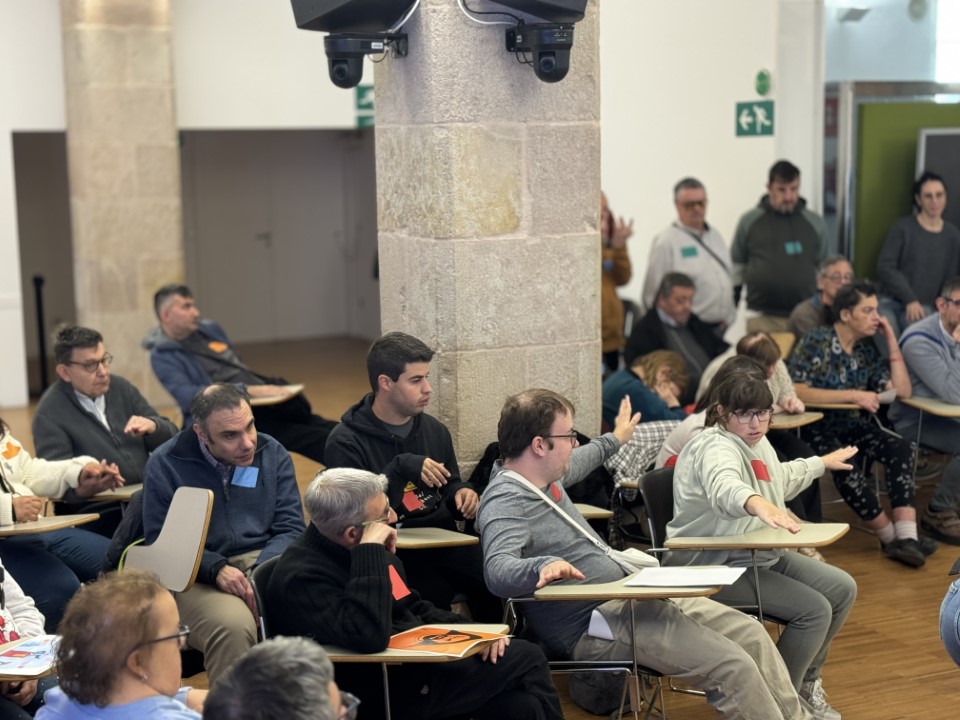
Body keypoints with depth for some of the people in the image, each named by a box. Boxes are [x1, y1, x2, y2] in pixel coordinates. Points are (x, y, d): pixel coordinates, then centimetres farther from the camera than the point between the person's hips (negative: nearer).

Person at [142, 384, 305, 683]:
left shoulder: (272, 453, 10)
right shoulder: (165, 464, 1)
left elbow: (290, 529, 7)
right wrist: (217, 569, -17)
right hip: (199, 576, -2)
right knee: (233, 627, -37)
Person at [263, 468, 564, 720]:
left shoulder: (362, 552, 7)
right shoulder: (301, 578, -22)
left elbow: (415, 609, 19)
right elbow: (369, 637, -36)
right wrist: (371, 553, -31)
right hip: (388, 690, -8)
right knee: (526, 659, -6)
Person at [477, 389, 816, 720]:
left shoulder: (545, 475, 8)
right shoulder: (504, 502, -21)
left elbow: (574, 463, 34)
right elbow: (497, 570, -38)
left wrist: (613, 439, 49)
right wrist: (543, 565, -58)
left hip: (628, 594, 10)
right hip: (595, 625, -10)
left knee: (751, 633, 6)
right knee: (734, 667, -18)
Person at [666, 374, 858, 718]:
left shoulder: (757, 442, 9)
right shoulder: (717, 448, -23)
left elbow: (782, 479, 33)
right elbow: (725, 487, -49)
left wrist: (822, 463, 45)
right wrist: (759, 504, -70)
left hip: (763, 555, 10)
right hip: (715, 566, -10)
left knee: (842, 588, 6)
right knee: (814, 609, -21)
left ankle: (805, 681, 21)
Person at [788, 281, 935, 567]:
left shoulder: (866, 348, 11)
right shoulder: (816, 342, -7)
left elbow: (902, 390, 7)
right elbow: (796, 392, -20)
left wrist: (892, 341, 2)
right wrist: (853, 395, -22)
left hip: (855, 426, 6)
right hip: (817, 428, -6)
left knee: (900, 448, -21)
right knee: (846, 466, -34)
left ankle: (906, 536, -30)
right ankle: (892, 537, -17)